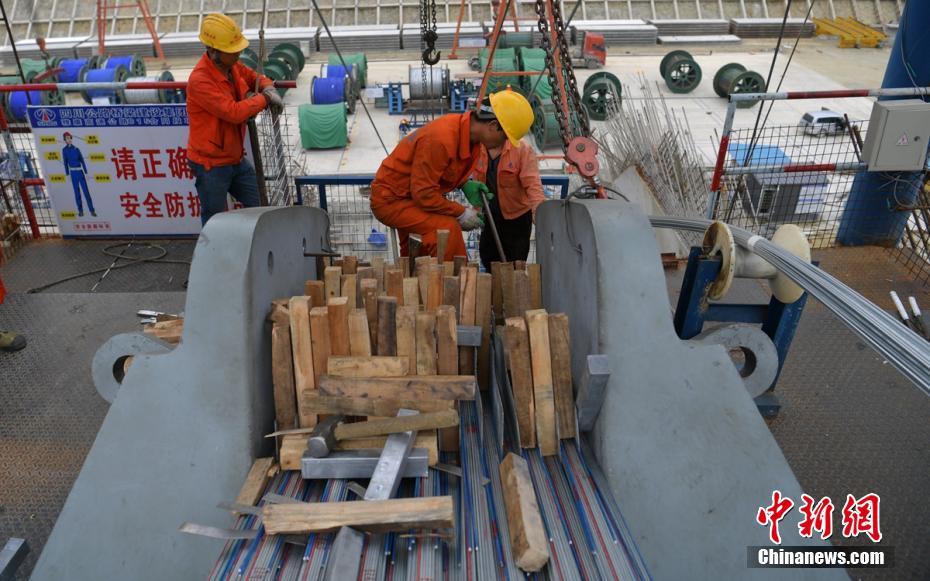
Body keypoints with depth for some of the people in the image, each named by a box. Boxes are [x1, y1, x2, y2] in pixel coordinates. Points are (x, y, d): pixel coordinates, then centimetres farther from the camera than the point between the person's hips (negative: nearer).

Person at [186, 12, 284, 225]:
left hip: (236, 158, 8)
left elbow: (256, 78, 17)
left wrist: (269, 89, -7)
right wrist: (264, 99, -18)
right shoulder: (200, 80, -25)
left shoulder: (232, 66, -1)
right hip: (211, 165, -8)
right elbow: (233, 112, -32)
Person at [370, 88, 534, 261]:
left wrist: (466, 184, -5)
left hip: (412, 196, 10)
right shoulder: (441, 138, -32)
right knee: (448, 228, -26)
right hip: (391, 199, -10)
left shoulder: (469, 130, -3)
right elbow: (423, 194, -27)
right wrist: (461, 213, -19)